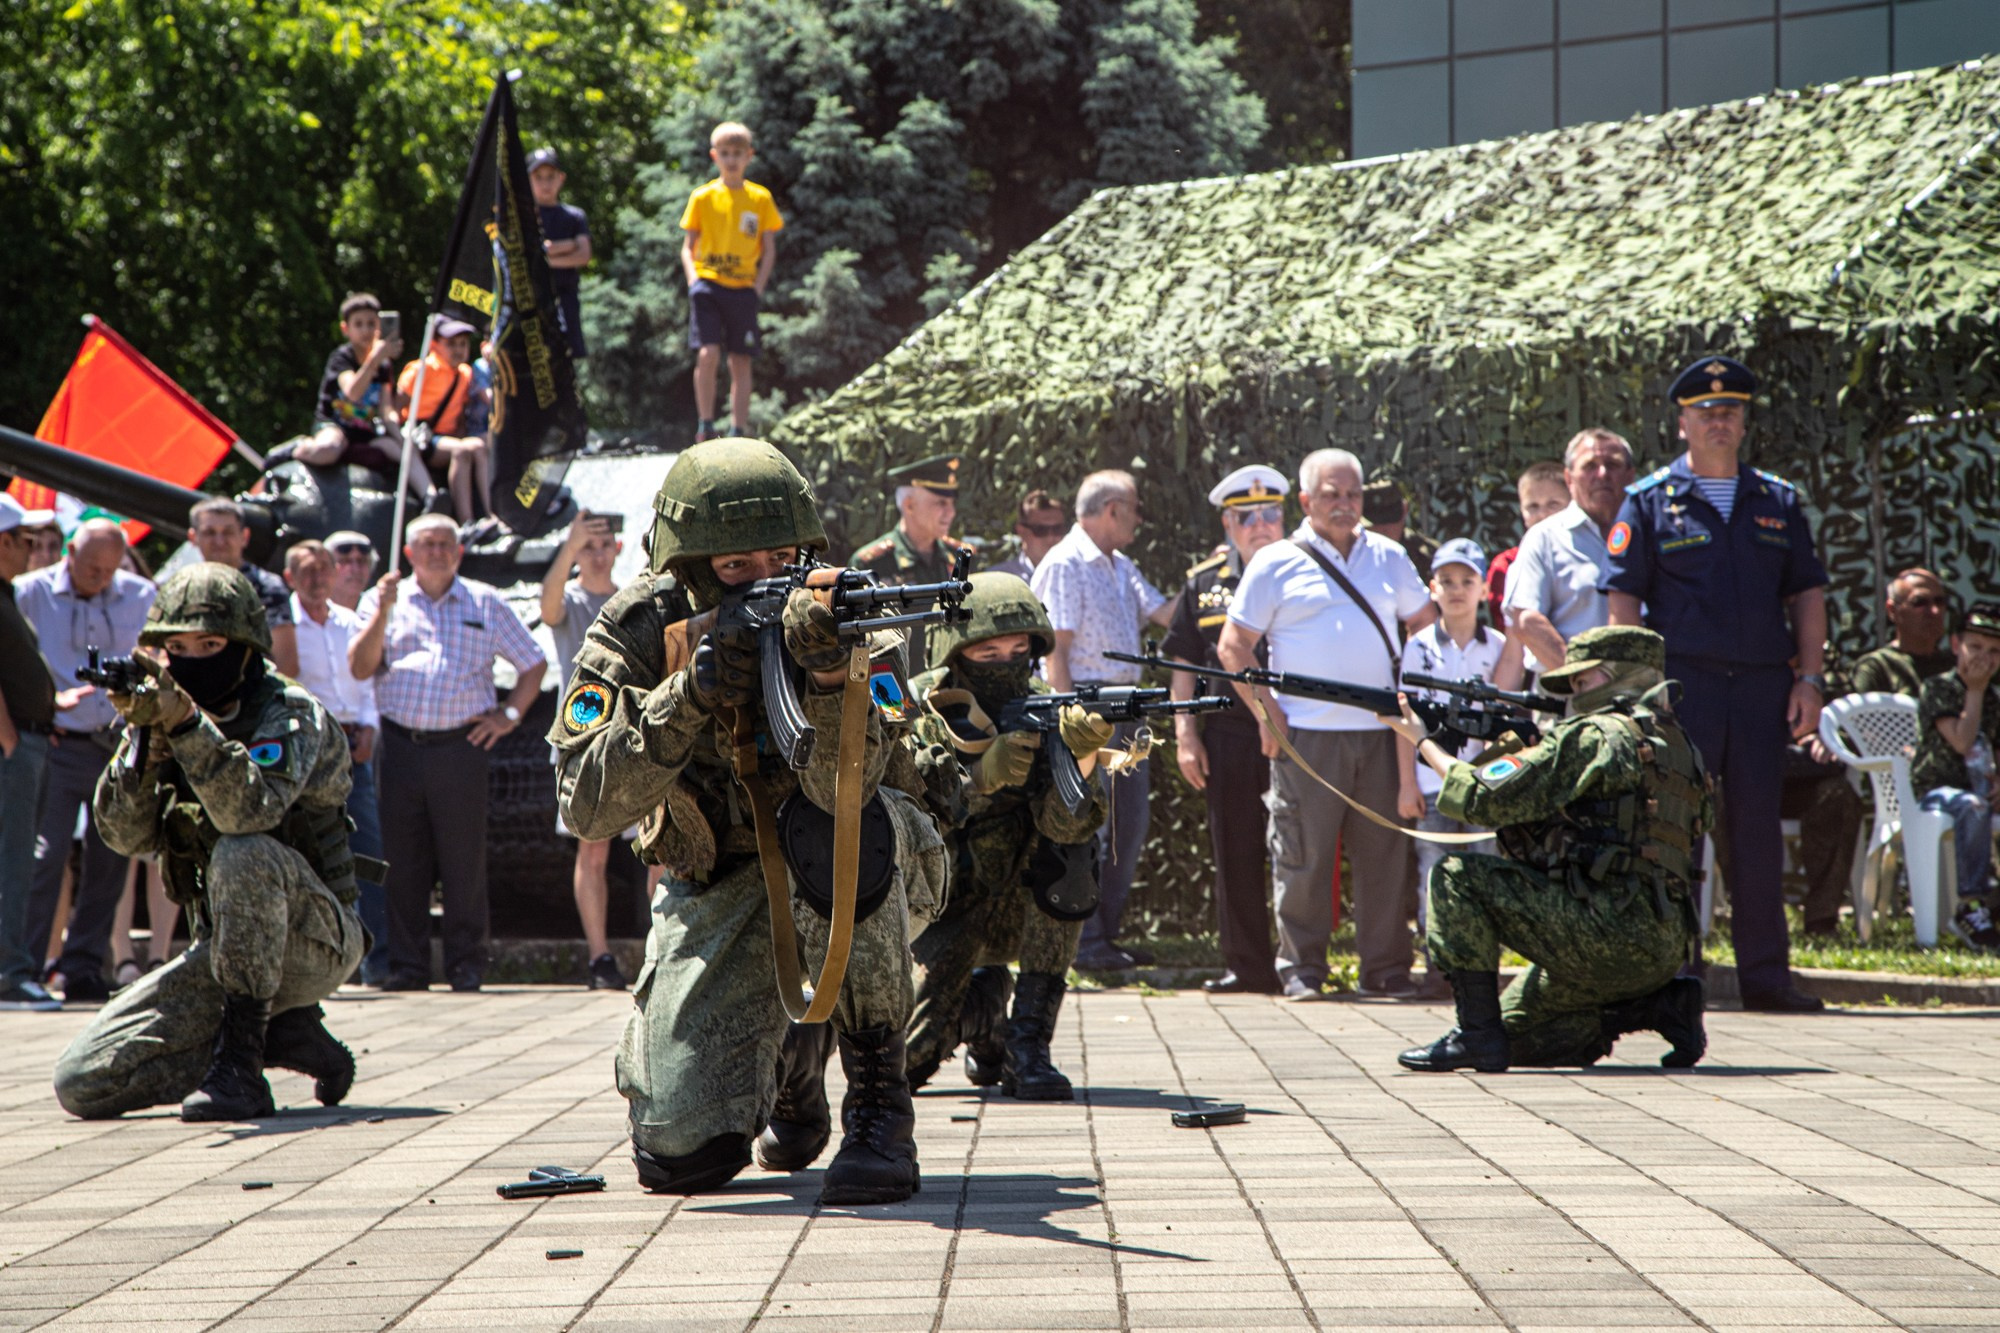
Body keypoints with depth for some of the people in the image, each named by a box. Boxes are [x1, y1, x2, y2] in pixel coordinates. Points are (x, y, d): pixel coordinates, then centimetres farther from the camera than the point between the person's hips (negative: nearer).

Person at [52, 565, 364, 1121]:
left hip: (314, 942, -6)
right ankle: (286, 1037, 3)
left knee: (243, 854, -37)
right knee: (82, 1082, -8)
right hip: (226, 948, 6)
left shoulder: (291, 715, -13)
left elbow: (251, 811, -33)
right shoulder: (163, 715, 3)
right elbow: (127, 835, -8)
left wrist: (186, 723, -43)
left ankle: (241, 1061, -27)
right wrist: (143, 741, -24)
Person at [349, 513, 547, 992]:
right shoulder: (383, 600, 12)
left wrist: (509, 715, 7)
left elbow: (534, 663, 18)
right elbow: (360, 668, 0)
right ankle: (407, 966, 8)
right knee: (403, 862, 2)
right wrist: (383, 613, -10)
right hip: (400, 746, 1)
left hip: (461, 746, -1)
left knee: (464, 861, -1)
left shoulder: (485, 603, 12)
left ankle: (466, 965, 6)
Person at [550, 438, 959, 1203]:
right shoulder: (638, 630, -15)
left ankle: (880, 1104, -24)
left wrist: (832, 675, -57)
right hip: (716, 886, 2)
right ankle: (789, 1053, 25)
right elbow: (587, 804, -26)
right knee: (681, 1154, -12)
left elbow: (844, 787, -38)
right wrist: (687, 697, -38)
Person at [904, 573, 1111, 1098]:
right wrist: (984, 776, -40)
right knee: (911, 1054, -19)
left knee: (1066, 854, -31)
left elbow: (1066, 822, -30)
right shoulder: (920, 712, -16)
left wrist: (1081, 756, -49)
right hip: (940, 902, -1)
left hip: (1018, 903, 1)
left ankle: (1029, 1047, -20)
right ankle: (983, 1029, 20)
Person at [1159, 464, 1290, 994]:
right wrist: (1186, 735, 4)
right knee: (1236, 853, 7)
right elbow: (1184, 665, 13)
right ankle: (1246, 965, 14)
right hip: (1227, 735, 3)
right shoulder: (1204, 583, 11)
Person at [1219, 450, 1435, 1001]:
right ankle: (1301, 969, 5)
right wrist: (1267, 712, -5)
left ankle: (1386, 969, 10)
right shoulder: (1277, 563, 3)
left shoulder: (1388, 558, 14)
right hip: (1306, 734, -3)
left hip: (1379, 733, 3)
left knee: (1386, 852, 3)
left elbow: (1426, 623, 25)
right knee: (1303, 856, -3)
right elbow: (1233, 647, 3)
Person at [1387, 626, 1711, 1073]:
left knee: (1456, 876, -6)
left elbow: (1484, 798, -9)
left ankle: (1477, 1035, -8)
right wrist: (1516, 748, 17)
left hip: (1608, 931, -9)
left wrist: (1423, 742, 5)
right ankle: (1659, 1006, 9)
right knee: (1517, 1032, 21)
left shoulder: (1594, 737, -8)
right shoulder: (1669, 741, 19)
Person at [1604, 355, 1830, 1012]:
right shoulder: (1651, 502, 4)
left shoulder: (1778, 502, 14)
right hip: (1681, 681, -3)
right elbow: (1623, 599, 0)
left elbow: (1807, 593, 15)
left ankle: (1765, 974, 9)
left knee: (1757, 832, 5)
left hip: (1762, 685, 3)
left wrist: (1809, 680, 5)